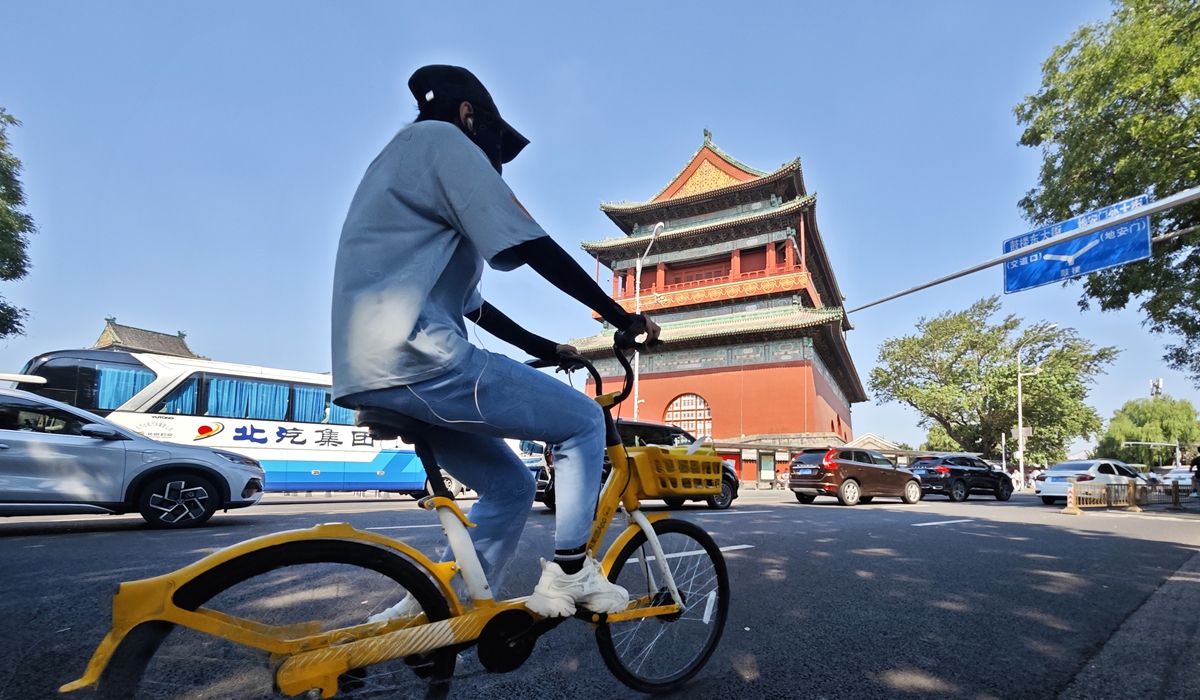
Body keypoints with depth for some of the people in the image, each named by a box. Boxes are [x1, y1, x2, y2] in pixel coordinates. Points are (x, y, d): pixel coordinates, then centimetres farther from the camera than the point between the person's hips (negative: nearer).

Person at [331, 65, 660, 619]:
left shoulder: (395, 159, 31)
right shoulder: (443, 140, 1)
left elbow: (466, 301, 28)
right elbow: (532, 249, -10)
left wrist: (544, 348, 27)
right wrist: (620, 316, -1)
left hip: (370, 374, 10)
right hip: (416, 357, -10)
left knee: (510, 486, 16)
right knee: (585, 421, 2)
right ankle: (569, 574, 5)